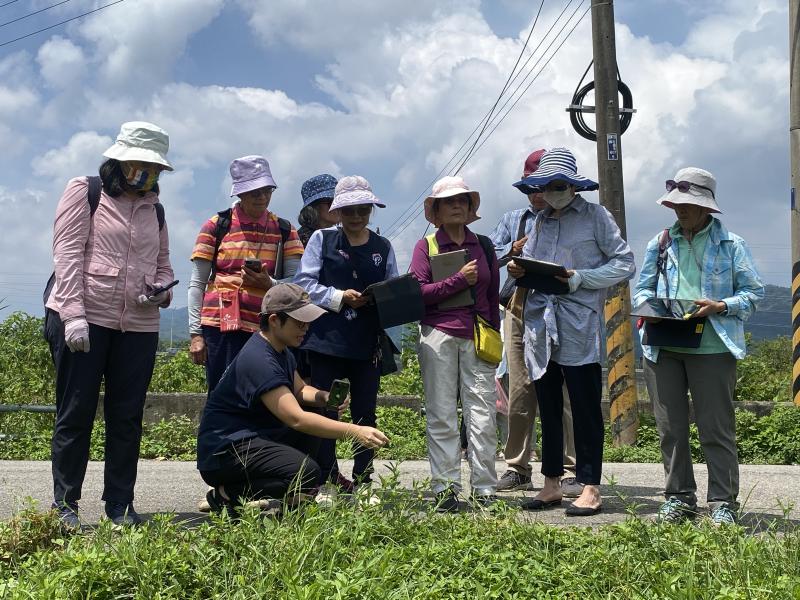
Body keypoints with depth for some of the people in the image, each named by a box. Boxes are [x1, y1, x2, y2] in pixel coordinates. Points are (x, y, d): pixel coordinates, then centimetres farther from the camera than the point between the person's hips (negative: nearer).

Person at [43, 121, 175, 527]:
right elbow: (68, 253, -7)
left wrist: (162, 290, -1)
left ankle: (120, 505, 15)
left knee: (127, 417, 7)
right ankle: (65, 504, 11)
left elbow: (163, 264, 23)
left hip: (139, 325, 5)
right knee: (76, 413, 1)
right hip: (82, 321, -5)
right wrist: (74, 315, -16)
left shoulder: (155, 208, 17)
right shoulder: (85, 192, 1)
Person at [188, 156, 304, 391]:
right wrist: (195, 333, 0)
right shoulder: (217, 226, 5)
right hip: (221, 325, -2)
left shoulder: (285, 231, 11)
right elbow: (197, 284, 5)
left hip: (266, 328, 2)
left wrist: (269, 284, -15)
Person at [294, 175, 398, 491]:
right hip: (327, 339, -2)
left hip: (368, 343, 3)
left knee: (365, 412, 6)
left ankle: (362, 479, 14)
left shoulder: (383, 246, 12)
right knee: (325, 411, 1)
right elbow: (303, 284, -2)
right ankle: (326, 480, 8)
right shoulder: (321, 239, 4)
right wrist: (339, 296, -13)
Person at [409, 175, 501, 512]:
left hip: (478, 338, 2)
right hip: (438, 336, -2)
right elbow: (419, 292, -5)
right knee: (441, 416, 0)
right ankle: (445, 488, 4)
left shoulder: (484, 246, 14)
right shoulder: (426, 246, 6)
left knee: (483, 415, -3)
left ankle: (484, 488, 2)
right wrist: (460, 280, -9)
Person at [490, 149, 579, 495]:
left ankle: (572, 470, 1)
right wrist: (514, 249, -5)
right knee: (520, 392, 5)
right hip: (520, 309, 4)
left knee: (563, 391, -5)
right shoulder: (513, 220, 20)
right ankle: (517, 469, 12)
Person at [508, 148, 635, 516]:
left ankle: (590, 488, 3)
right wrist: (517, 271, -2)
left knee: (585, 407, -3)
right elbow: (528, 262, 21)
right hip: (540, 324, 6)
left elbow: (625, 263, -3)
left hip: (579, 326, -6)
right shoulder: (541, 221, 18)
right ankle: (551, 484, 19)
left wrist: (581, 278, -13)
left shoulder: (595, 216, 2)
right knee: (548, 407, 10)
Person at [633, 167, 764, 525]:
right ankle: (679, 498, 17)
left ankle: (723, 502, 6)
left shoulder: (730, 244, 4)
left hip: (711, 347, -4)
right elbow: (641, 289, 18)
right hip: (662, 346, 4)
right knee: (670, 428, 7)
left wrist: (720, 306, -15)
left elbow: (754, 292, 2)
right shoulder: (659, 243, 14)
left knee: (716, 429, -2)